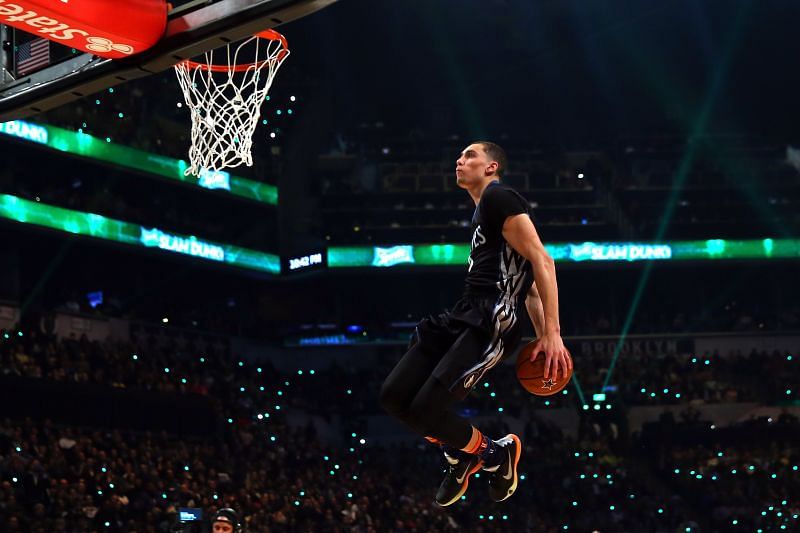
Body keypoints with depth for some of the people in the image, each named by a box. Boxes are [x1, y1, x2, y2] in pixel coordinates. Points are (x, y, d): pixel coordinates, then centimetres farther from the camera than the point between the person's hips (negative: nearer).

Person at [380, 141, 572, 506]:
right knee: (393, 397, 1)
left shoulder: (498, 197, -4)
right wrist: (541, 336, 22)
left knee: (425, 409, -20)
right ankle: (460, 453, 20)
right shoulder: (482, 212, 27)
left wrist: (553, 334, -18)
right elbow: (524, 278, 28)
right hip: (465, 313, 10)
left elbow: (542, 261, -13)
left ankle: (495, 453, 6)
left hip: (491, 321, -10)